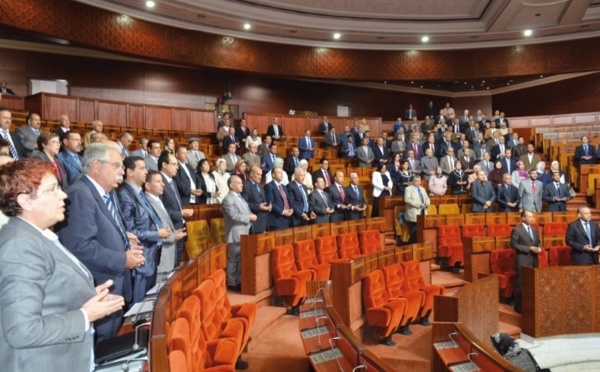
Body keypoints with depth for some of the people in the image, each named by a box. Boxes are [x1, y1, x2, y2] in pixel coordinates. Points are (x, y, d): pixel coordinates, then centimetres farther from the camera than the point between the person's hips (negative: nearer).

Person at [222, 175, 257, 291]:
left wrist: (251, 217, 2)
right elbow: (234, 216, -22)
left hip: (244, 234, 9)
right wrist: (249, 217, -15)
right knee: (234, 259, -1)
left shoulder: (240, 197, 17)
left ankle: (239, 281, 23)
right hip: (236, 235, -9)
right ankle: (232, 283, 8)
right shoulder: (228, 199, -12)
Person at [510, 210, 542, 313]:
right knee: (520, 285, -1)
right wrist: (529, 248, -17)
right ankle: (518, 307, 10)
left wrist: (539, 248, -4)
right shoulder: (516, 230, -9)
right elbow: (513, 244, -13)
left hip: (534, 260, 7)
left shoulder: (534, 229, 13)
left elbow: (538, 242, 19)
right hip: (523, 261, -7)